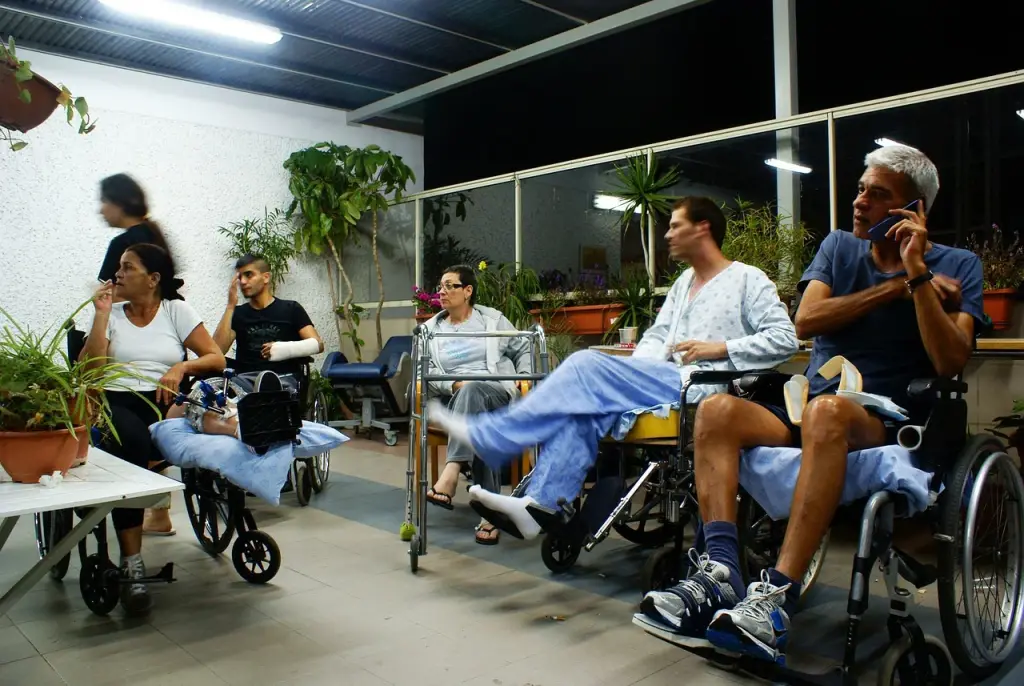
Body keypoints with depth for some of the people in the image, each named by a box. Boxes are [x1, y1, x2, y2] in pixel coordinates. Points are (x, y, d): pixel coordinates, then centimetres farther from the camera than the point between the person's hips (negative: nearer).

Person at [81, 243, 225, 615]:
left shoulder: (176, 310, 9)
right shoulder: (112, 314, 13)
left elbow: (217, 359, 2)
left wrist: (182, 367, -17)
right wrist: (101, 313, -2)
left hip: (165, 403, 0)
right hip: (117, 404, 0)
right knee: (130, 441, -35)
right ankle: (132, 566, -33)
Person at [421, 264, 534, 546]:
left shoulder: (493, 319, 12)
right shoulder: (431, 328, 15)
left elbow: (522, 349, 20)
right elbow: (426, 372, 6)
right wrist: (454, 385, -13)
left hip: (498, 393, -2)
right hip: (456, 400, 2)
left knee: (472, 391, -41)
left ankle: (449, 478, -55)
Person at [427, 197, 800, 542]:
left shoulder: (749, 279, 4)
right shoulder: (683, 283, 26)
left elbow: (785, 338, -5)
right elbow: (655, 338, 20)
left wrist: (720, 348, -14)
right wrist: (630, 375, 0)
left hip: (704, 386, -7)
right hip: (669, 382, 7)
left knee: (587, 365, -22)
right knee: (582, 403, -21)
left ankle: (487, 436, -20)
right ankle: (539, 504, -28)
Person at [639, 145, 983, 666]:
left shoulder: (958, 266, 5)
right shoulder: (839, 246, 14)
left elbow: (950, 363, -11)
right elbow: (805, 321, -4)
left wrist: (917, 274, -15)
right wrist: (897, 286, -7)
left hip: (889, 424, -4)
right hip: (809, 412, 4)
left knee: (827, 409, -39)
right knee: (716, 410, -25)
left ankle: (777, 596, -42)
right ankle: (720, 574, -36)